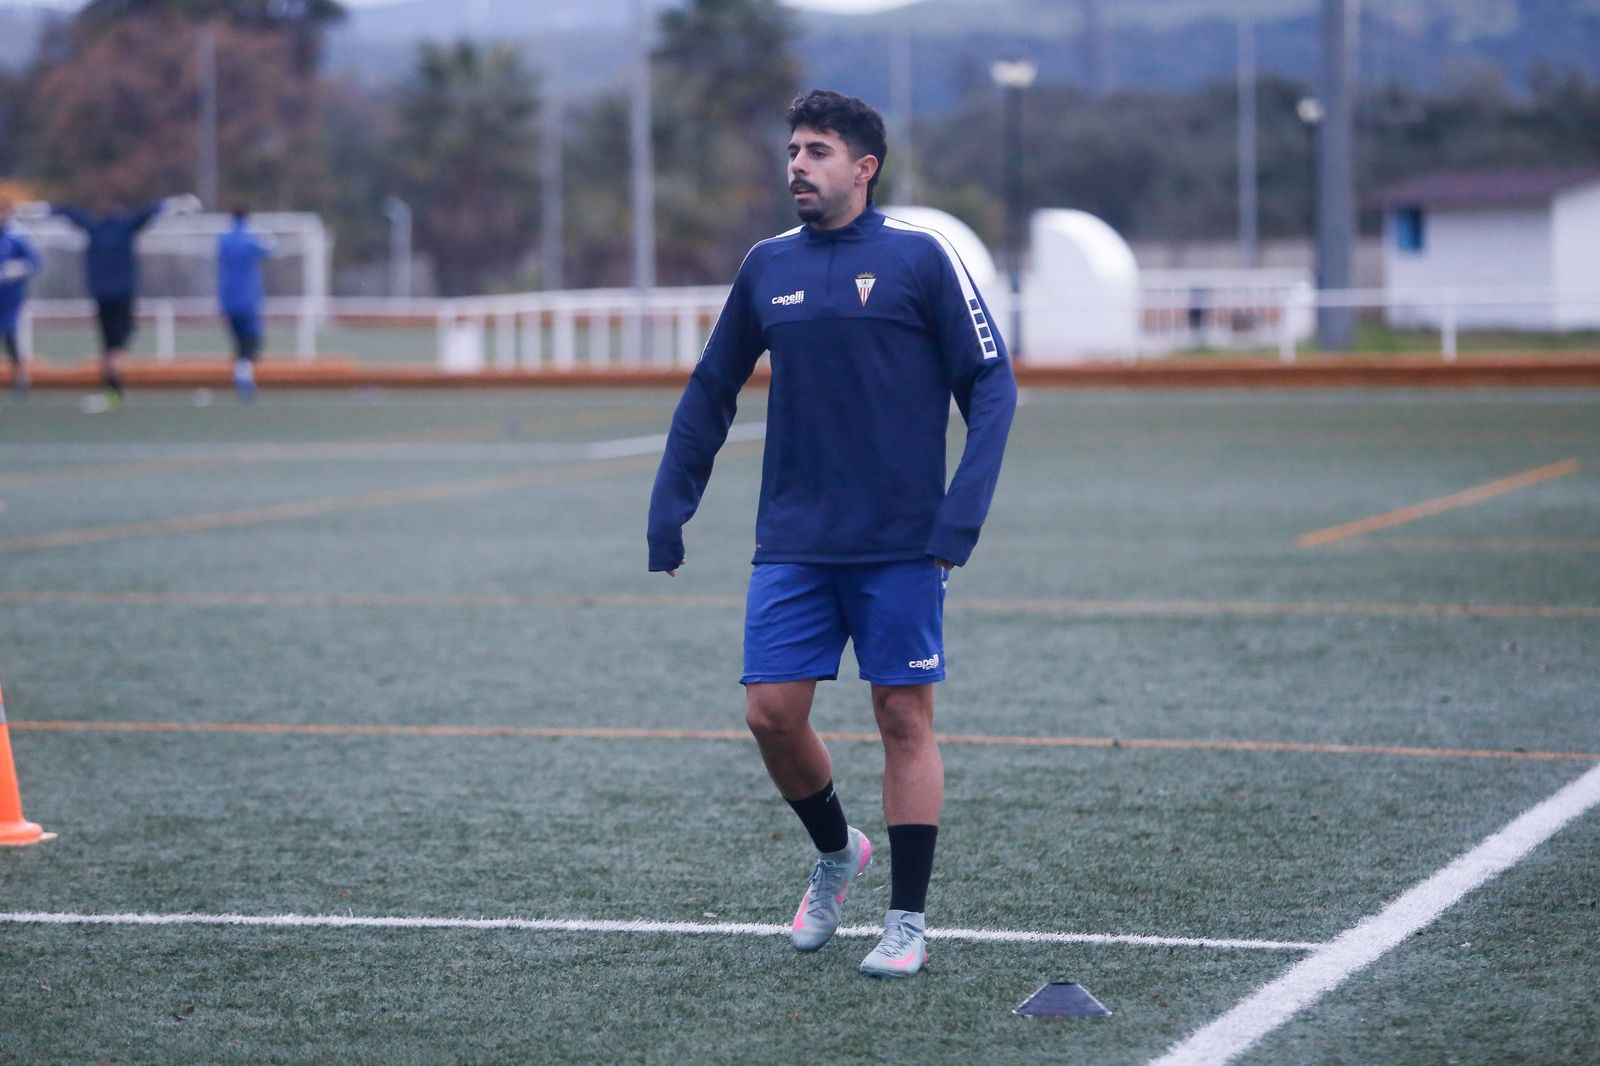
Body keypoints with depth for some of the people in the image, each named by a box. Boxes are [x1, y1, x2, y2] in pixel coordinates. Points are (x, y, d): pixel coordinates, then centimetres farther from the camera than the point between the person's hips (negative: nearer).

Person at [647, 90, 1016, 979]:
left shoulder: (919, 258, -4)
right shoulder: (768, 267, 9)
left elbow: (990, 383, -4)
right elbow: (710, 394, 17)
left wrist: (961, 514, -15)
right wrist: (667, 514, 11)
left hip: (900, 542, -4)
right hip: (792, 541, 4)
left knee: (904, 718, 0)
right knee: (771, 712, -1)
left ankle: (908, 921, 9)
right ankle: (835, 852, 27)